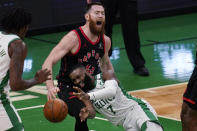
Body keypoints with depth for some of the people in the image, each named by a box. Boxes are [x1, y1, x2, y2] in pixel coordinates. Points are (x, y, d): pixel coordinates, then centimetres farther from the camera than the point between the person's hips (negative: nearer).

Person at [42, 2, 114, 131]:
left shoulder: (105, 41, -1)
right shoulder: (73, 38, -22)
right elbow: (48, 63, -27)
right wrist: (51, 87, -43)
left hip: (90, 85, 7)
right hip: (68, 88, -7)